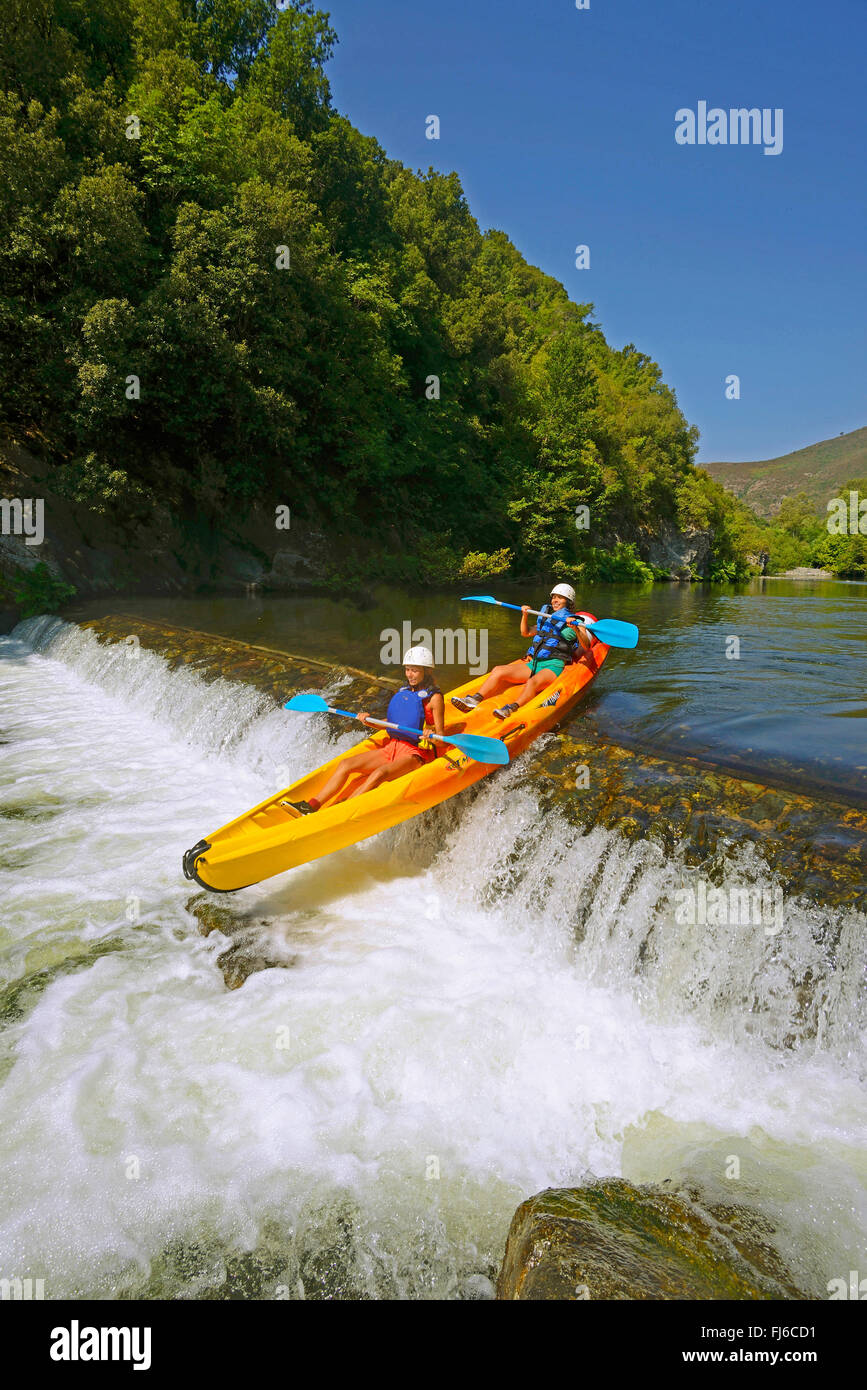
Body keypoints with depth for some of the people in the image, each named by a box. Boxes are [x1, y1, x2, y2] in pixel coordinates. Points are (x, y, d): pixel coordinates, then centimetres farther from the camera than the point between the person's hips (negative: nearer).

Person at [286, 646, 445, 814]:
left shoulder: (434, 697, -6)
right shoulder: (402, 692, 12)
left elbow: (441, 735, -8)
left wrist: (431, 736, -31)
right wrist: (370, 722, 2)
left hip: (415, 755, -7)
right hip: (391, 748, 7)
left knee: (379, 774, -34)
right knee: (346, 764, -9)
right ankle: (312, 805, -19)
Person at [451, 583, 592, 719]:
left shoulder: (575, 623, 8)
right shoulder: (545, 619, 26)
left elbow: (586, 647, -7)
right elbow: (525, 633, 39)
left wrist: (576, 629, -22)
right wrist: (525, 615, 23)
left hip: (553, 667, -6)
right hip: (534, 663, 6)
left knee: (532, 683, -38)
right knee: (498, 671, -14)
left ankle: (511, 710, -59)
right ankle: (474, 700, -29)